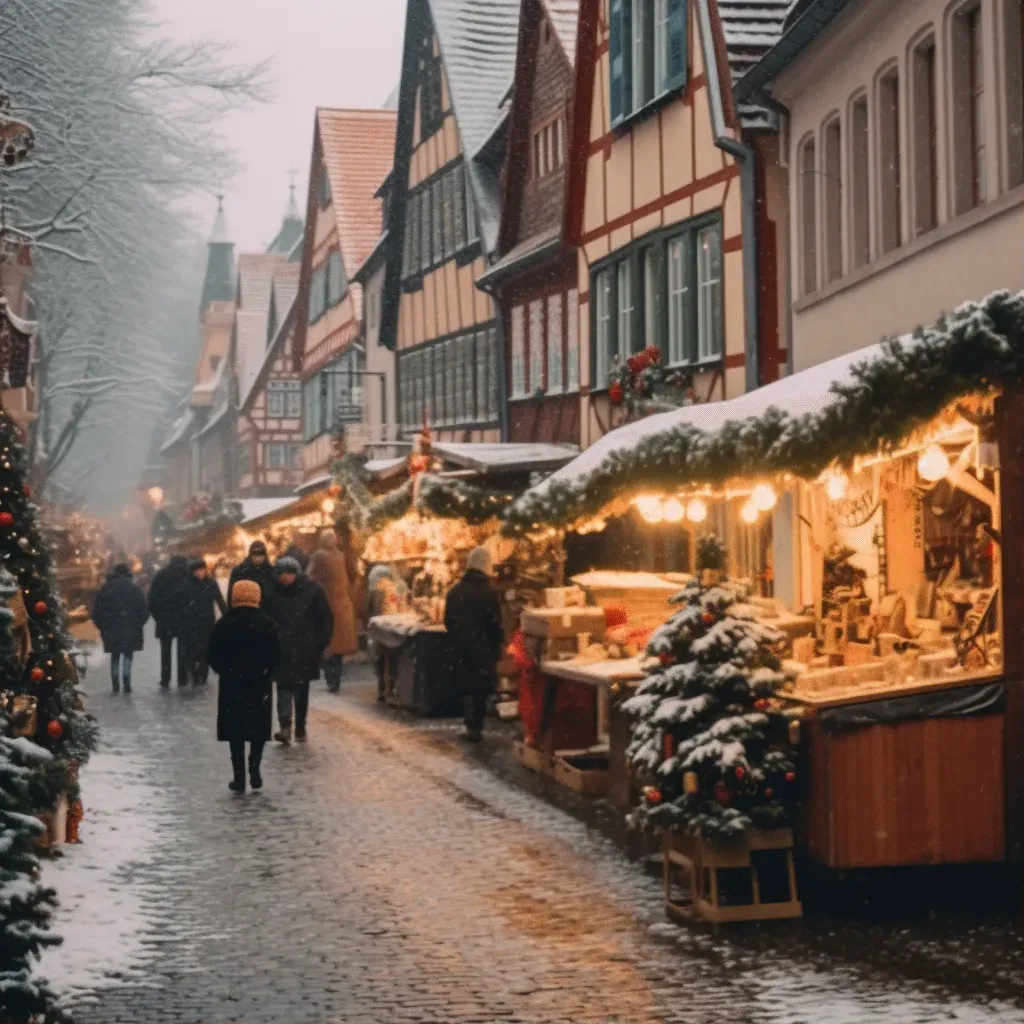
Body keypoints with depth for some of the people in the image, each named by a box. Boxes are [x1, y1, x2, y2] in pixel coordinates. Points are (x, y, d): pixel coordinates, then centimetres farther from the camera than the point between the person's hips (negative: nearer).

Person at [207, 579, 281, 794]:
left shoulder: (224, 624, -4)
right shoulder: (267, 623, -5)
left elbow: (212, 655, -3)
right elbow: (276, 655, -6)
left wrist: (225, 671, 12)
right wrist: (265, 672, 9)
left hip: (231, 685, 0)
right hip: (260, 684, 0)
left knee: (236, 730, 6)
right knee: (259, 728, 12)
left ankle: (239, 777, 3)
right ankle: (254, 770, -1)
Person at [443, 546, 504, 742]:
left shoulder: (455, 591, 5)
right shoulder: (489, 592, -12)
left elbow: (448, 621, 10)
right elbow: (496, 624, -13)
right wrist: (497, 648, -3)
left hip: (461, 647, 5)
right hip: (483, 648, -5)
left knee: (466, 686, 13)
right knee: (481, 688, 1)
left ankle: (471, 725, 13)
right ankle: (475, 728, 0)